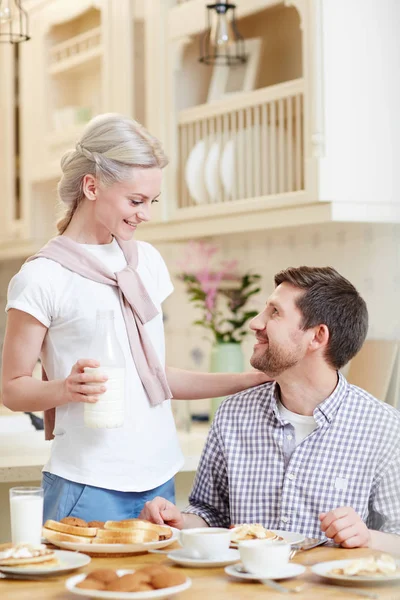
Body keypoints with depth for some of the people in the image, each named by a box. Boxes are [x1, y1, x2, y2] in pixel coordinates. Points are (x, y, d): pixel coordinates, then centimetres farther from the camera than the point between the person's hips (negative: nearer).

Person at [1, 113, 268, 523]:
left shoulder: (145, 260, 11)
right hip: (90, 488, -5)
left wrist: (251, 380, 10)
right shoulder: (42, 277, -8)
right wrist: (66, 388, -23)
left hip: (159, 479, 6)